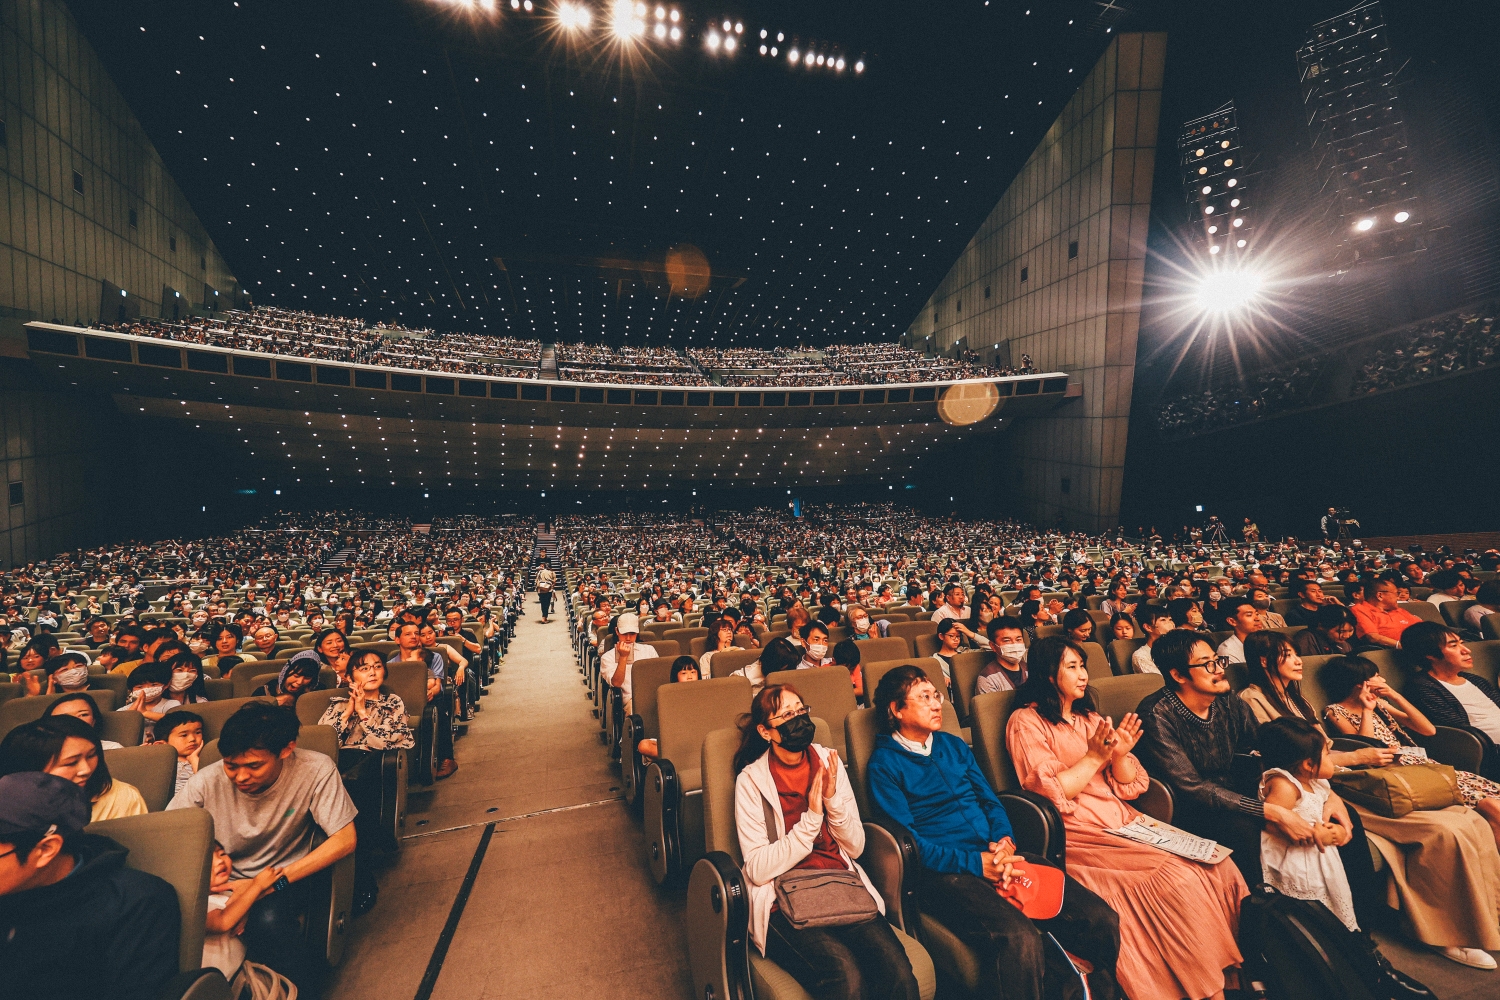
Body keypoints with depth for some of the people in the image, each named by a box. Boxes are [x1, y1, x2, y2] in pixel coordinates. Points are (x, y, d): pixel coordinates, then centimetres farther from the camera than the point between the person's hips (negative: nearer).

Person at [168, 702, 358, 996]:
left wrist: (273, 881, -26)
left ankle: (304, 988, 1)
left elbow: (344, 840, -19)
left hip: (287, 879, -3)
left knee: (267, 920, -32)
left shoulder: (315, 770, -20)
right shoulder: (207, 782, -14)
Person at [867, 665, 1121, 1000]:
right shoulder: (884, 764, -3)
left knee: (1103, 920, -11)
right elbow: (908, 840, -8)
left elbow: (989, 799, 17)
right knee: (1020, 939, -33)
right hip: (945, 872, -6)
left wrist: (1004, 839, -4)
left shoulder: (953, 745, 18)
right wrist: (975, 862, -14)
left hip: (997, 855, 6)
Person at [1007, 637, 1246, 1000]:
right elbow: (1049, 793, -13)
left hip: (1123, 820, 7)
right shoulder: (1026, 722, -5)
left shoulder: (1090, 718, 17)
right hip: (1078, 831, -7)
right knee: (1176, 878, -24)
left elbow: (1131, 787, 13)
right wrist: (1094, 757, -11)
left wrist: (1121, 754, -7)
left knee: (1220, 870, -14)